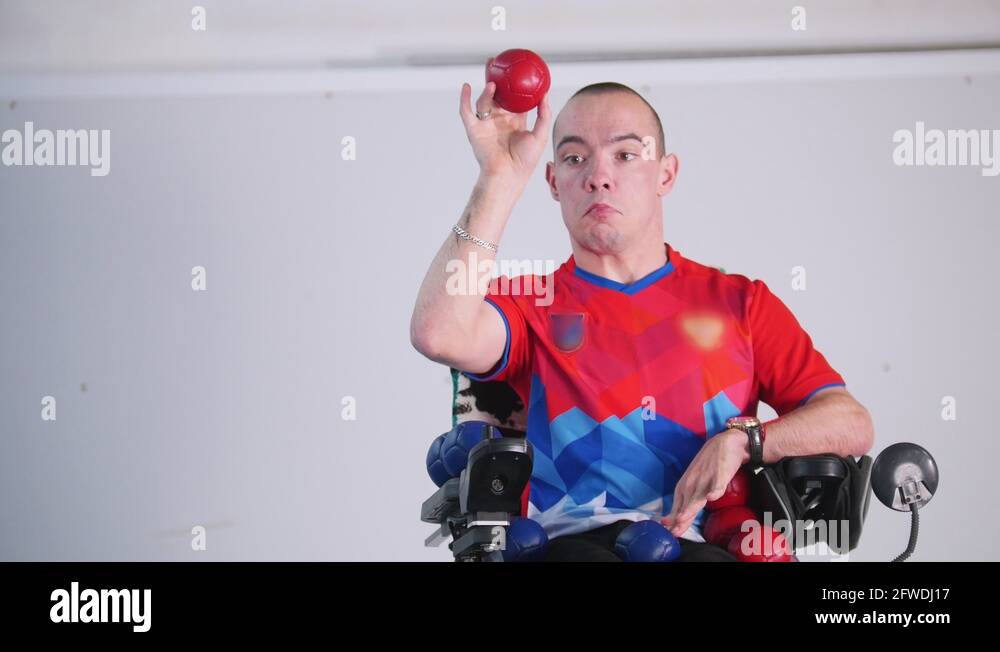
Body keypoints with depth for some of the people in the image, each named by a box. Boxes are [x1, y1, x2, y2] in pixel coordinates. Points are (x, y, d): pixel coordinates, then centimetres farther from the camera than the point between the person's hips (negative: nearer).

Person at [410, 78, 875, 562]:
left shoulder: (741, 302, 21)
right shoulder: (530, 304, 17)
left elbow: (852, 426, 13)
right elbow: (439, 335, -8)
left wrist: (740, 440, -6)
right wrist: (501, 177, -4)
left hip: (708, 541, 0)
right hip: (572, 539, 0)